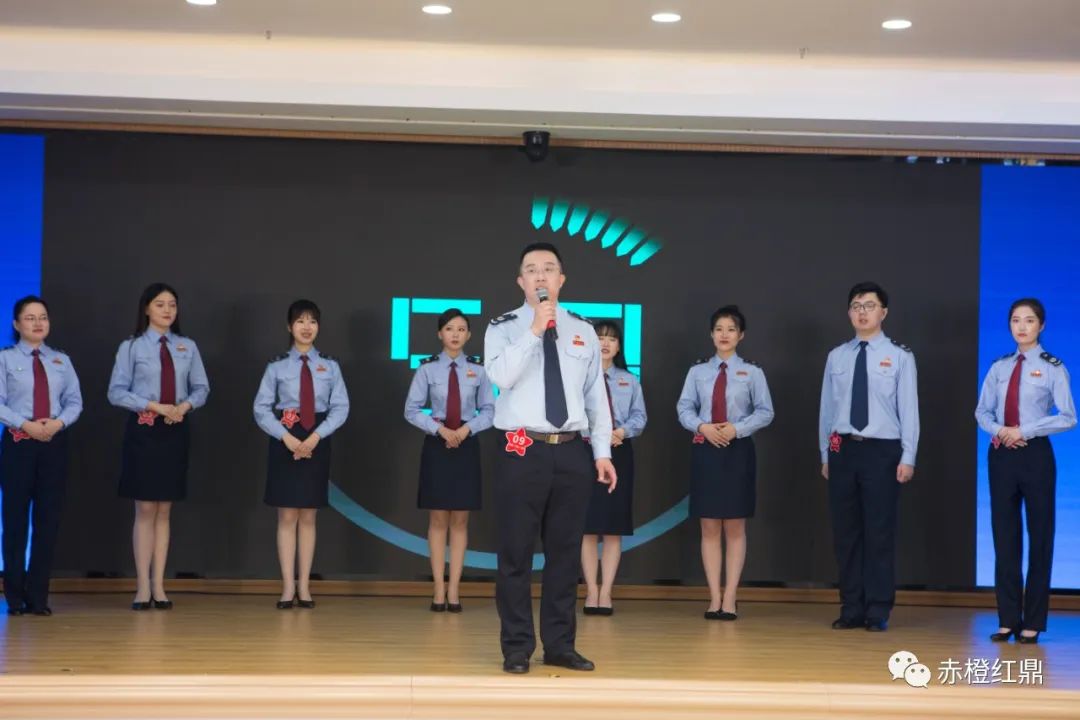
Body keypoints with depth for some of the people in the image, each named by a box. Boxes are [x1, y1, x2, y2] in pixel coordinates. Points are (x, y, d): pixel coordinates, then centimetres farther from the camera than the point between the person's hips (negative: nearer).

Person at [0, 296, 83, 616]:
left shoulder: (61, 361, 13)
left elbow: (74, 401, 7)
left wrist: (58, 422, -13)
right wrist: (26, 424, -19)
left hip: (54, 443, 3)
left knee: (48, 519, 2)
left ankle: (38, 596, 9)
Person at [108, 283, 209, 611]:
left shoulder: (187, 347, 7)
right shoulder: (131, 347, -2)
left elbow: (201, 387, 9)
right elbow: (116, 392, -6)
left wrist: (185, 405, -11)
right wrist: (155, 406, -16)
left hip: (176, 430, 3)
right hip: (143, 430, -3)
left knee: (164, 510, 6)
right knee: (145, 510, -2)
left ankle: (158, 586, 10)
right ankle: (143, 587, 3)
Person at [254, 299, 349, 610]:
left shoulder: (329, 366, 3)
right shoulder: (277, 366, 0)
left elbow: (340, 407, -2)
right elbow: (262, 408, -3)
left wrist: (315, 437, -14)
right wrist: (286, 437, -14)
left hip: (317, 442, 1)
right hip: (284, 441, -1)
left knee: (308, 516, 6)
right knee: (287, 516, 0)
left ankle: (304, 586, 11)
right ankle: (288, 587, 5)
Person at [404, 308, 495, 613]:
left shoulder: (478, 370, 1)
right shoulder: (427, 369, -3)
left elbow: (488, 411, 4)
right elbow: (412, 410, -3)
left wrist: (466, 429, -12)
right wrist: (440, 429, -14)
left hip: (467, 445, 1)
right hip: (436, 444, -1)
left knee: (460, 520, 5)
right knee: (438, 519, 3)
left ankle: (454, 589, 10)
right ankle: (438, 589, 8)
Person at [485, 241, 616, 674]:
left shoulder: (583, 332, 11)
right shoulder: (504, 328, 1)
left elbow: (597, 396, 11)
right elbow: (501, 376, -18)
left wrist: (602, 452, 5)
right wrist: (534, 330, -19)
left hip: (573, 452, 3)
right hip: (523, 452, -3)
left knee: (565, 552, 9)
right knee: (516, 554, 0)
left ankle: (560, 645, 18)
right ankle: (517, 649, 9)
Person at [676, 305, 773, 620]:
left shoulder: (752, 373, 1)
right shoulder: (698, 371, 5)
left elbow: (765, 411, -1)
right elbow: (684, 407, 5)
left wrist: (738, 428, -14)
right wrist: (703, 426, -12)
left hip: (738, 450, -1)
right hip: (705, 449, 1)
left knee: (735, 527, 3)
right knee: (709, 527, 4)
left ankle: (730, 598, 8)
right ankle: (714, 598, 9)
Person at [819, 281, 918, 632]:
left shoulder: (899, 356, -2)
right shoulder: (837, 357, 8)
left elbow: (909, 409, -4)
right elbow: (827, 408, 11)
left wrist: (908, 458, -8)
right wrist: (826, 454, 10)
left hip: (882, 450, -3)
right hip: (843, 449, 4)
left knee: (880, 532, 1)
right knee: (846, 532, 7)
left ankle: (878, 612, 8)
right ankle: (851, 609, 15)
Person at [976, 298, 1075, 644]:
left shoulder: (1052, 368, -4)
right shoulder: (999, 367, 8)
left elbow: (1068, 417, -10)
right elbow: (983, 411, 11)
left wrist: (1024, 430, -16)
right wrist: (999, 429, -10)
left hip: (1035, 454, -4)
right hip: (1001, 454, 4)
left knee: (1039, 536, 4)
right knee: (1005, 536, 6)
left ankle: (1032, 622, 12)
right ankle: (1008, 619, 13)